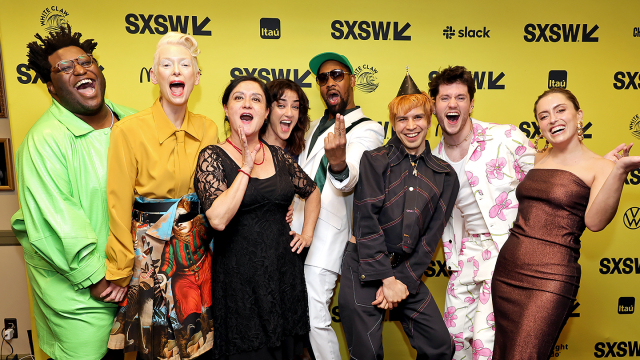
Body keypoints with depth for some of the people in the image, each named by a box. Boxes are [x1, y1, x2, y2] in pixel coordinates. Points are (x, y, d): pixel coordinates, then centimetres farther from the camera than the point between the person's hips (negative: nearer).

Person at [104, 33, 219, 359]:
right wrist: (120, 273, -6)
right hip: (149, 250, -3)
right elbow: (119, 207, -9)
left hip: (196, 249, 3)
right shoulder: (129, 130, -12)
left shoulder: (208, 129, 0)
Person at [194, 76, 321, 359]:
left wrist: (307, 234, 11)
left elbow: (312, 192, 21)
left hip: (285, 270, 4)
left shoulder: (278, 156, 5)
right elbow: (218, 219, -22)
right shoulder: (212, 157, -7)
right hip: (239, 275, -4)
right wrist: (246, 168, -18)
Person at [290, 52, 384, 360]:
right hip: (296, 231, 7)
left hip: (324, 238, -7)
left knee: (315, 319, -7)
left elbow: (349, 181, -25)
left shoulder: (367, 130, -7)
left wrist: (338, 161, -47)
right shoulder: (316, 126, 18)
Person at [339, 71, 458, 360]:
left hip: (407, 274, 4)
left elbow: (431, 236, 3)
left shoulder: (445, 176, 6)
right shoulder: (375, 161, -5)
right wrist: (387, 278, -14)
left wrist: (403, 280, -5)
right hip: (363, 269, -3)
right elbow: (366, 220, -12)